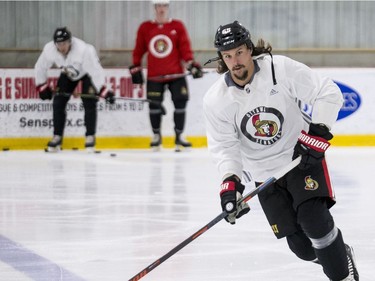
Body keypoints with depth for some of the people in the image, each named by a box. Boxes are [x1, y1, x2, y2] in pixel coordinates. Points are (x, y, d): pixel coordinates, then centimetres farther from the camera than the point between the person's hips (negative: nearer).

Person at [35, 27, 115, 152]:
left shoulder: (84, 50, -41)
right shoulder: (49, 49, -27)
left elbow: (95, 70, -39)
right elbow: (40, 67, -9)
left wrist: (104, 90, -46)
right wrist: (42, 87, -7)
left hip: (87, 72, -4)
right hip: (68, 74, 4)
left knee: (89, 103, -16)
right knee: (58, 103, -4)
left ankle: (90, 136, -4)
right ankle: (57, 137, 6)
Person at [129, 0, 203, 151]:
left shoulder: (177, 26, -1)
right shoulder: (145, 28, 3)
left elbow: (185, 48, -3)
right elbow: (138, 50, 9)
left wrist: (192, 65, -14)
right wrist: (135, 69, 9)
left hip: (176, 74, 0)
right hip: (154, 76, 0)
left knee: (180, 103, -4)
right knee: (154, 106, 0)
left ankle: (179, 136, 9)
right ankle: (156, 136, 19)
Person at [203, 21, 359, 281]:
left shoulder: (281, 69, -19)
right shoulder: (216, 100, -10)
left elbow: (328, 93, -15)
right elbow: (224, 145, -7)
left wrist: (319, 130, -26)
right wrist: (230, 180, -23)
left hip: (302, 153, -3)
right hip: (264, 170, 3)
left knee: (313, 218, -23)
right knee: (300, 243, -1)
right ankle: (336, 254, 30)